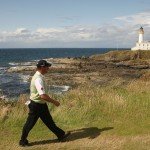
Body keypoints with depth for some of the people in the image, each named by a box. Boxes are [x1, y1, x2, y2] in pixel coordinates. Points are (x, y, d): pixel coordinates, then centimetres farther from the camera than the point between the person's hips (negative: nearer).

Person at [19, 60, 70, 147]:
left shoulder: (39, 77, 5)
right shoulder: (38, 79, -27)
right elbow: (43, 95, -34)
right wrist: (54, 102, -24)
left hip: (42, 104, 10)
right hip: (36, 105, -10)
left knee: (49, 121, 17)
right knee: (30, 124, 7)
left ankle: (61, 135, 27)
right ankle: (23, 141, 25)